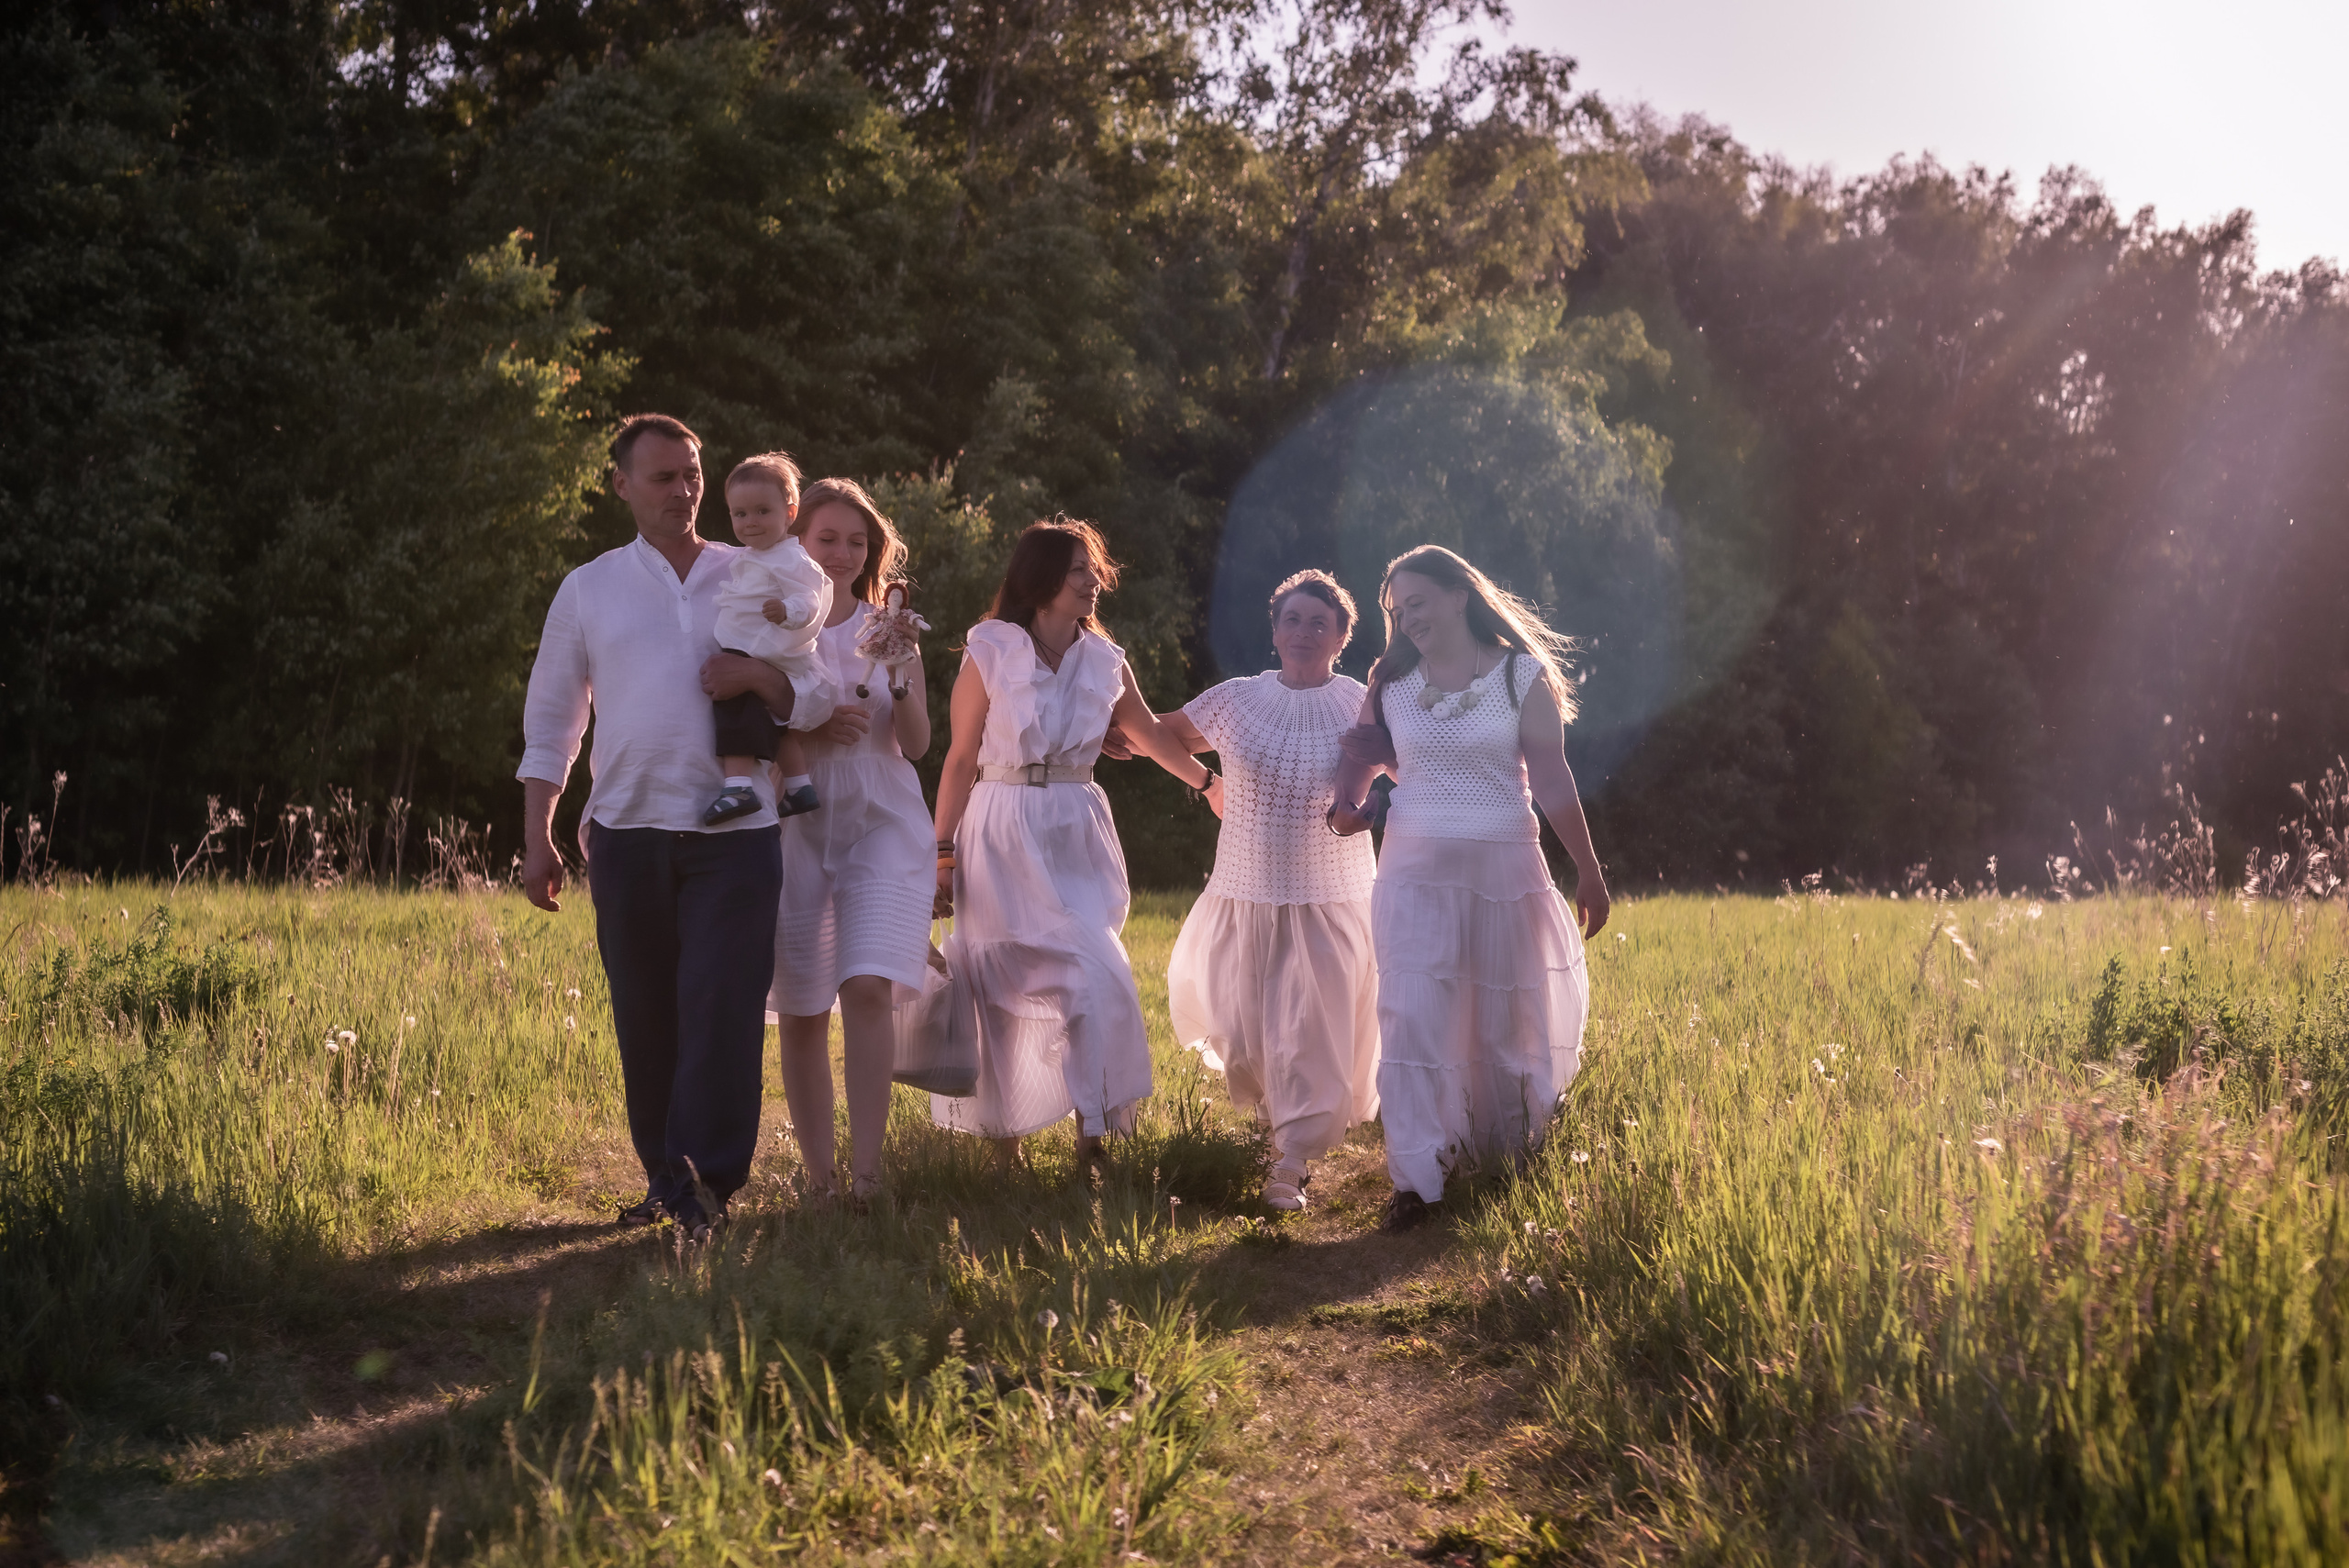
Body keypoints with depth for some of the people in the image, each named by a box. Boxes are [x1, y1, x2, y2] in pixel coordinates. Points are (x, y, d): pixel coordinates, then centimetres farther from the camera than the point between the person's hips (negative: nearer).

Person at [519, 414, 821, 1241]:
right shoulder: (587, 590, 11)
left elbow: (809, 704, 11)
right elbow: (550, 721, 14)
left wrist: (760, 676, -11)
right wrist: (537, 839, 7)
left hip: (735, 830, -1)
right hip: (627, 831, 1)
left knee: (720, 1005, -10)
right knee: (644, 1015, 6)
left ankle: (707, 1184, -5)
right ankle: (664, 1175, 18)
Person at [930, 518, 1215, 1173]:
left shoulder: (1105, 661, 7)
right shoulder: (990, 654, -2)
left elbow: (1151, 734, 23)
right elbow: (961, 761, -1)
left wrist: (1207, 780, 28)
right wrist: (943, 854, -4)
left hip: (1077, 838, 3)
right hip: (1003, 836, -3)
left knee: (1096, 978, -8)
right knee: (1003, 990, -1)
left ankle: (1091, 1138, 0)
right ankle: (1004, 1149, 9)